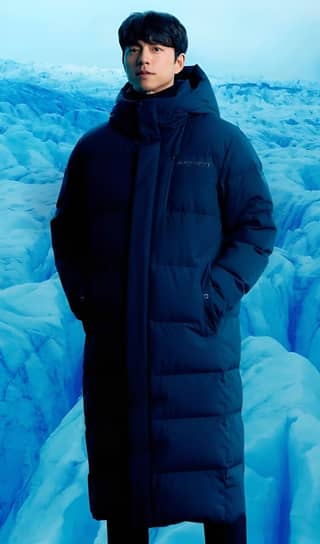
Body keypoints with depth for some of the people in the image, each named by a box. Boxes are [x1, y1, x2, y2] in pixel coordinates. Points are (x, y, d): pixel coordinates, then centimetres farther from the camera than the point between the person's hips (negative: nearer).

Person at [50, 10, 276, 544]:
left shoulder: (221, 141, 0)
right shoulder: (95, 147, 9)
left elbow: (257, 229, -1)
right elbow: (66, 230, 16)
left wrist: (214, 298, -12)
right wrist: (81, 297, 3)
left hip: (197, 342, -3)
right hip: (113, 343, 3)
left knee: (210, 473, 2)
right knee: (118, 472, 11)